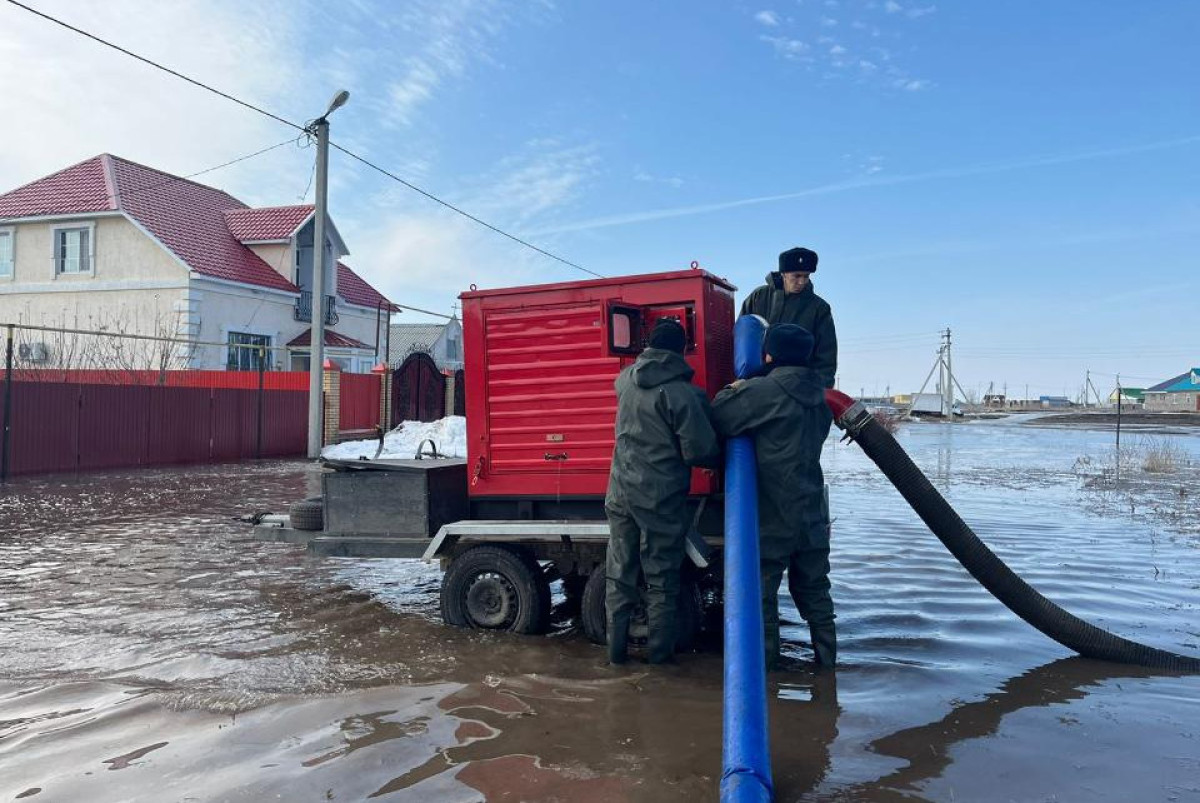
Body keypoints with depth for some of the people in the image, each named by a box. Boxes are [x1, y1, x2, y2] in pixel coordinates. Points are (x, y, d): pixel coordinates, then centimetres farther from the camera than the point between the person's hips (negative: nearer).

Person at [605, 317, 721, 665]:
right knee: (661, 579, 9)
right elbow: (701, 451, -16)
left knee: (619, 574, 14)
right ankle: (659, 651, 17)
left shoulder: (626, 379, 2)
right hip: (661, 498, -5)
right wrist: (720, 457, 6)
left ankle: (617, 648, 21)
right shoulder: (682, 393, -17)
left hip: (620, 491, 5)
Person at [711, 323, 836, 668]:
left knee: (762, 588, 6)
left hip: (772, 513, -7)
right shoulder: (817, 396, 8)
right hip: (812, 512, 7)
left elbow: (719, 419, -16)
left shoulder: (763, 390, -16)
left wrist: (733, 390, 3)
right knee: (813, 588, 17)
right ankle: (826, 655, 24)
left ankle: (765, 658, 13)